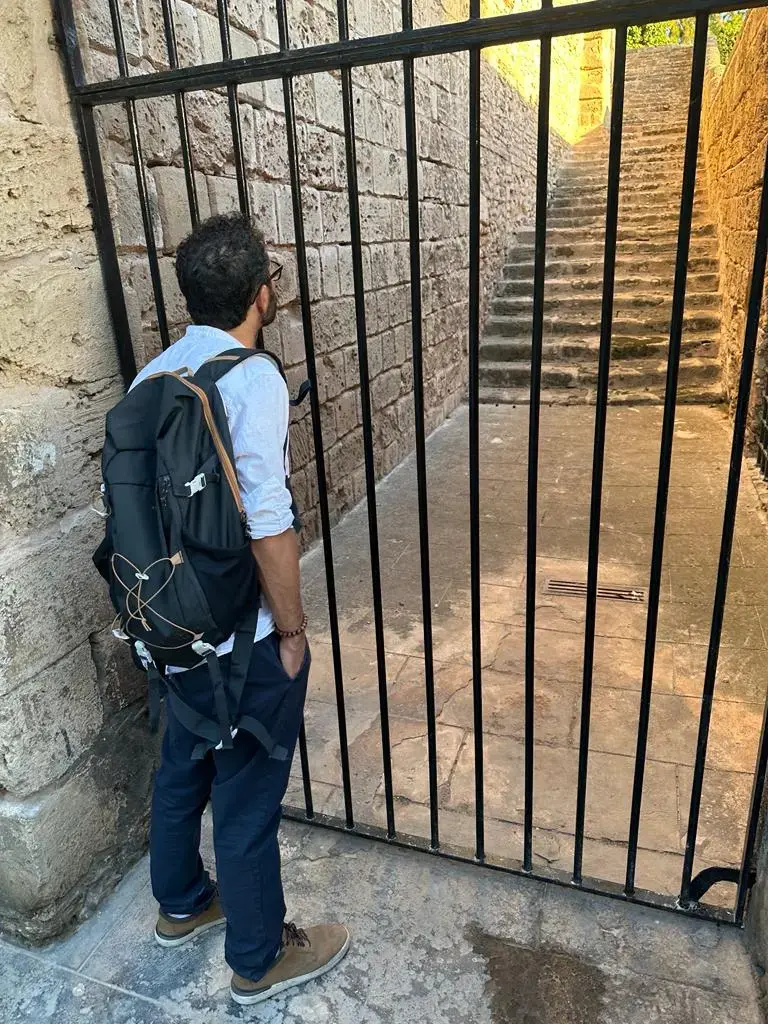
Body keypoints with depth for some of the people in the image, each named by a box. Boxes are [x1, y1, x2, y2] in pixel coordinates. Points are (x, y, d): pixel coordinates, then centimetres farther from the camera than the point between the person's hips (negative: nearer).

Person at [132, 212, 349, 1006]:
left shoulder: (154, 374, 3)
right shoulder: (252, 380, -21)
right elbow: (267, 525, -25)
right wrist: (291, 631, -12)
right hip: (240, 639, -8)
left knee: (182, 770, 26)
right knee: (246, 800, 11)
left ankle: (181, 906, 50)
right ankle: (259, 960, 35)